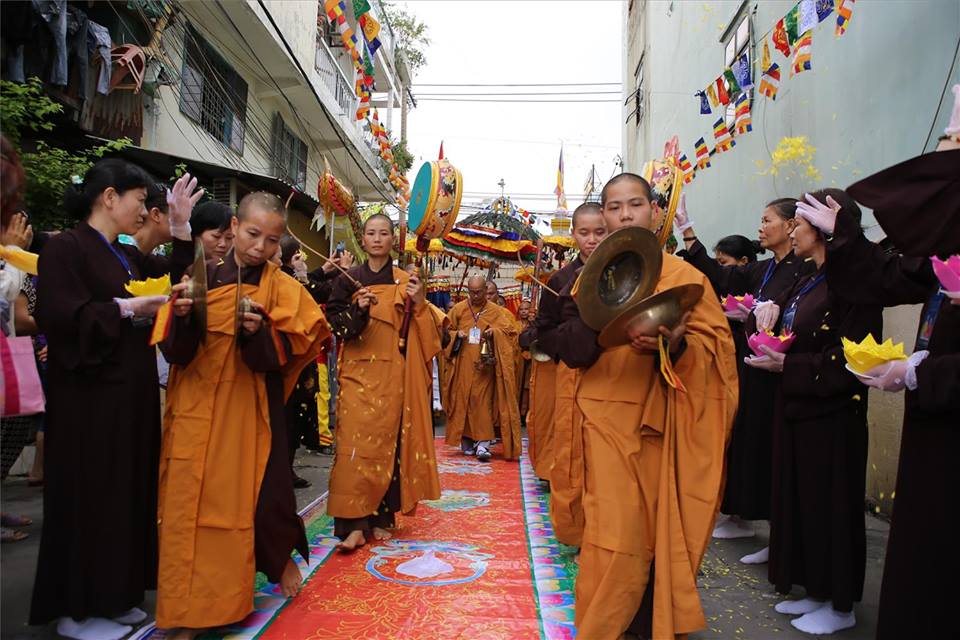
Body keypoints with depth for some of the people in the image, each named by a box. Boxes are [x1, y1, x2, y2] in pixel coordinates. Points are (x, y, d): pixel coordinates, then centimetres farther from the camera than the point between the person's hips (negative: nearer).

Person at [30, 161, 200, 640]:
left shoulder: (129, 256, 14)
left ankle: (110, 596, 26)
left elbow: (176, 278, 15)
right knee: (89, 497, 1)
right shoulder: (65, 247, -11)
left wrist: (180, 228, 7)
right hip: (90, 396, -8)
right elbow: (59, 316, -20)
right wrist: (126, 309, -19)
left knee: (126, 492, 13)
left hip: (131, 393, 8)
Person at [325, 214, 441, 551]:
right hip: (358, 371, -1)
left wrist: (420, 304, -13)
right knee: (356, 444, -9)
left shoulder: (405, 281, 8)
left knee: (388, 442, 2)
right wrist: (358, 311, -16)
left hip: (392, 374, 1)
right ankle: (354, 523, -5)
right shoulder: (348, 280, 6)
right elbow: (334, 324, 1)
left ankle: (380, 517, 14)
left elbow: (421, 333, 6)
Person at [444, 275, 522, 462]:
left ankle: (482, 443, -10)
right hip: (463, 365, 2)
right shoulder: (458, 309, 8)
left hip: (484, 365, -2)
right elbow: (446, 330, 12)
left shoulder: (496, 311, 5)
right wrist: (457, 335, -9)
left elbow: (509, 330, 0)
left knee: (483, 401, -8)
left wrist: (494, 332, -19)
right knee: (463, 400, 3)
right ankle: (466, 441, 15)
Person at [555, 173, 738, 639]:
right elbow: (566, 345, -3)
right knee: (616, 532, -3)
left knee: (661, 527, 8)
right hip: (607, 419, 0)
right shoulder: (590, 278, 6)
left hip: (662, 420, 0)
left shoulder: (683, 275, 1)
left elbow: (715, 342, -3)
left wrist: (675, 345, -23)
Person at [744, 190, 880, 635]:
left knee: (830, 506, 4)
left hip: (831, 418, -9)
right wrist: (769, 318, -4)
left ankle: (840, 604, 21)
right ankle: (816, 591, 30)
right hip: (796, 410, 9)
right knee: (799, 500, 15)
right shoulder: (806, 283, 12)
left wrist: (787, 365, -18)